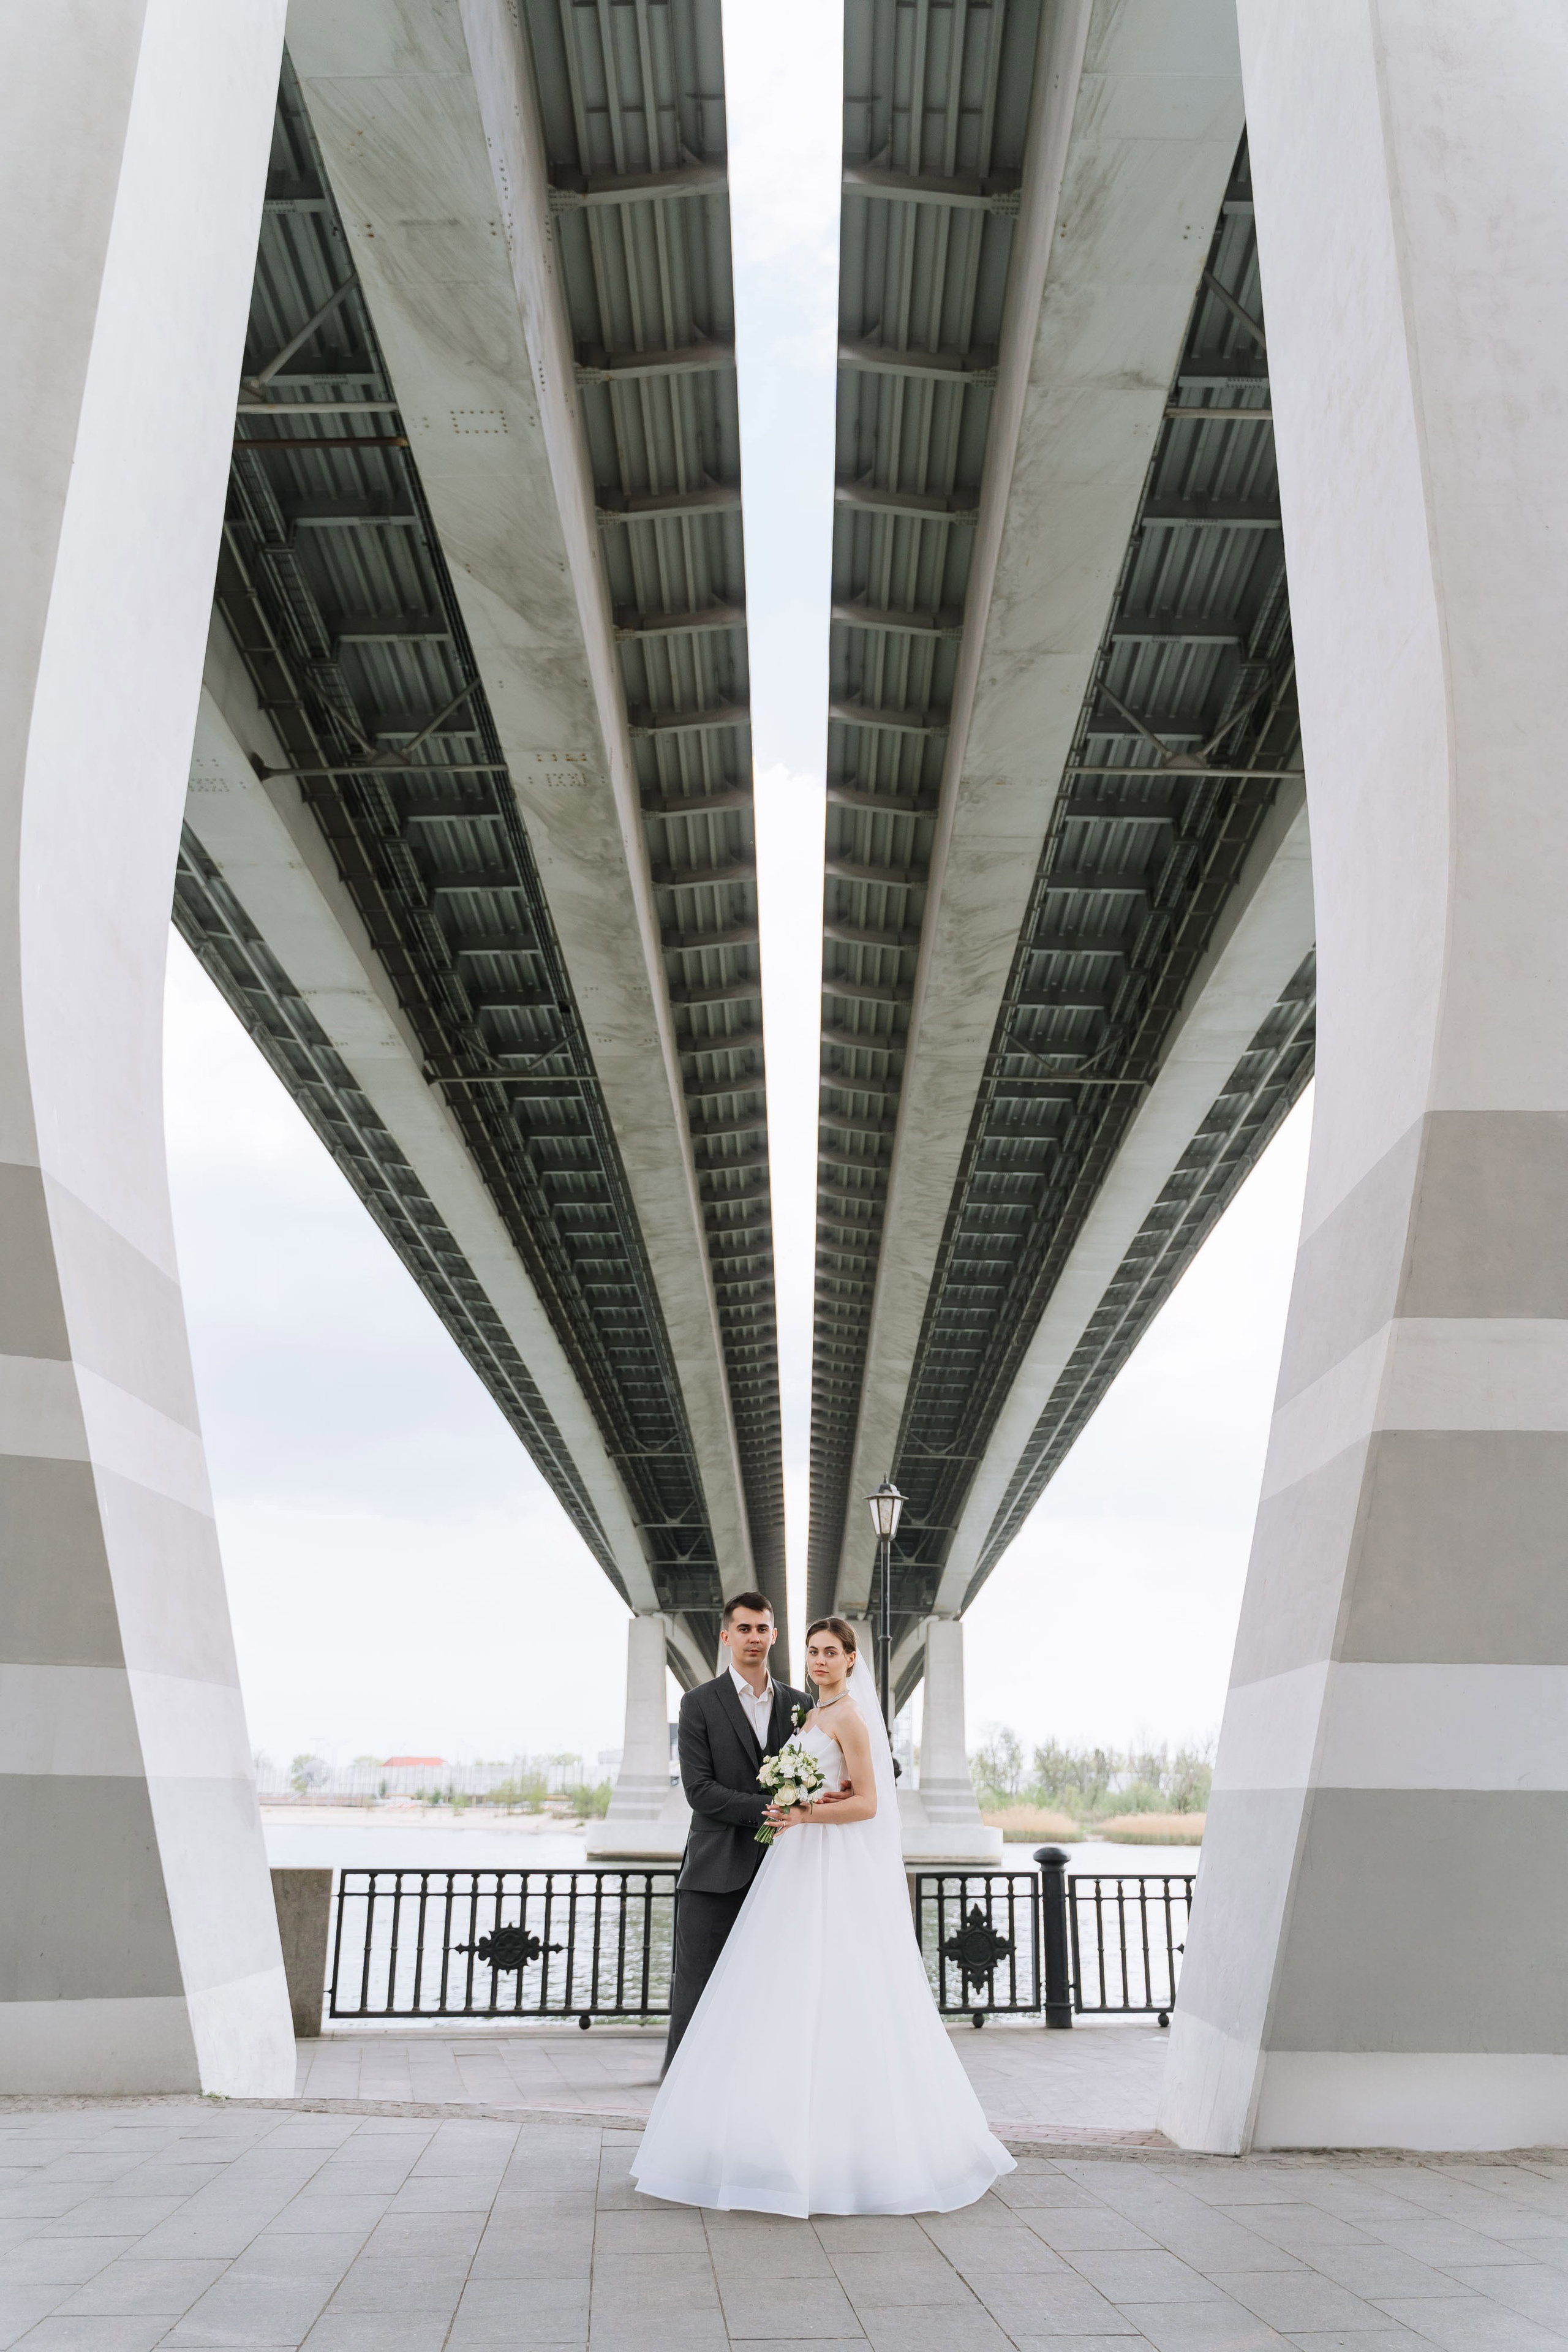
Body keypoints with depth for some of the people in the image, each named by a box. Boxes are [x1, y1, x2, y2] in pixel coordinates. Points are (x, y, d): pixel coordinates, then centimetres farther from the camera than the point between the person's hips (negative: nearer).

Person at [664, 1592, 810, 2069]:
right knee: (696, 1994, -1)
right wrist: (768, 1809, -16)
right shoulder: (700, 1703, 0)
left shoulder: (799, 1704, 12)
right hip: (716, 1872, -3)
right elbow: (699, 1790, -8)